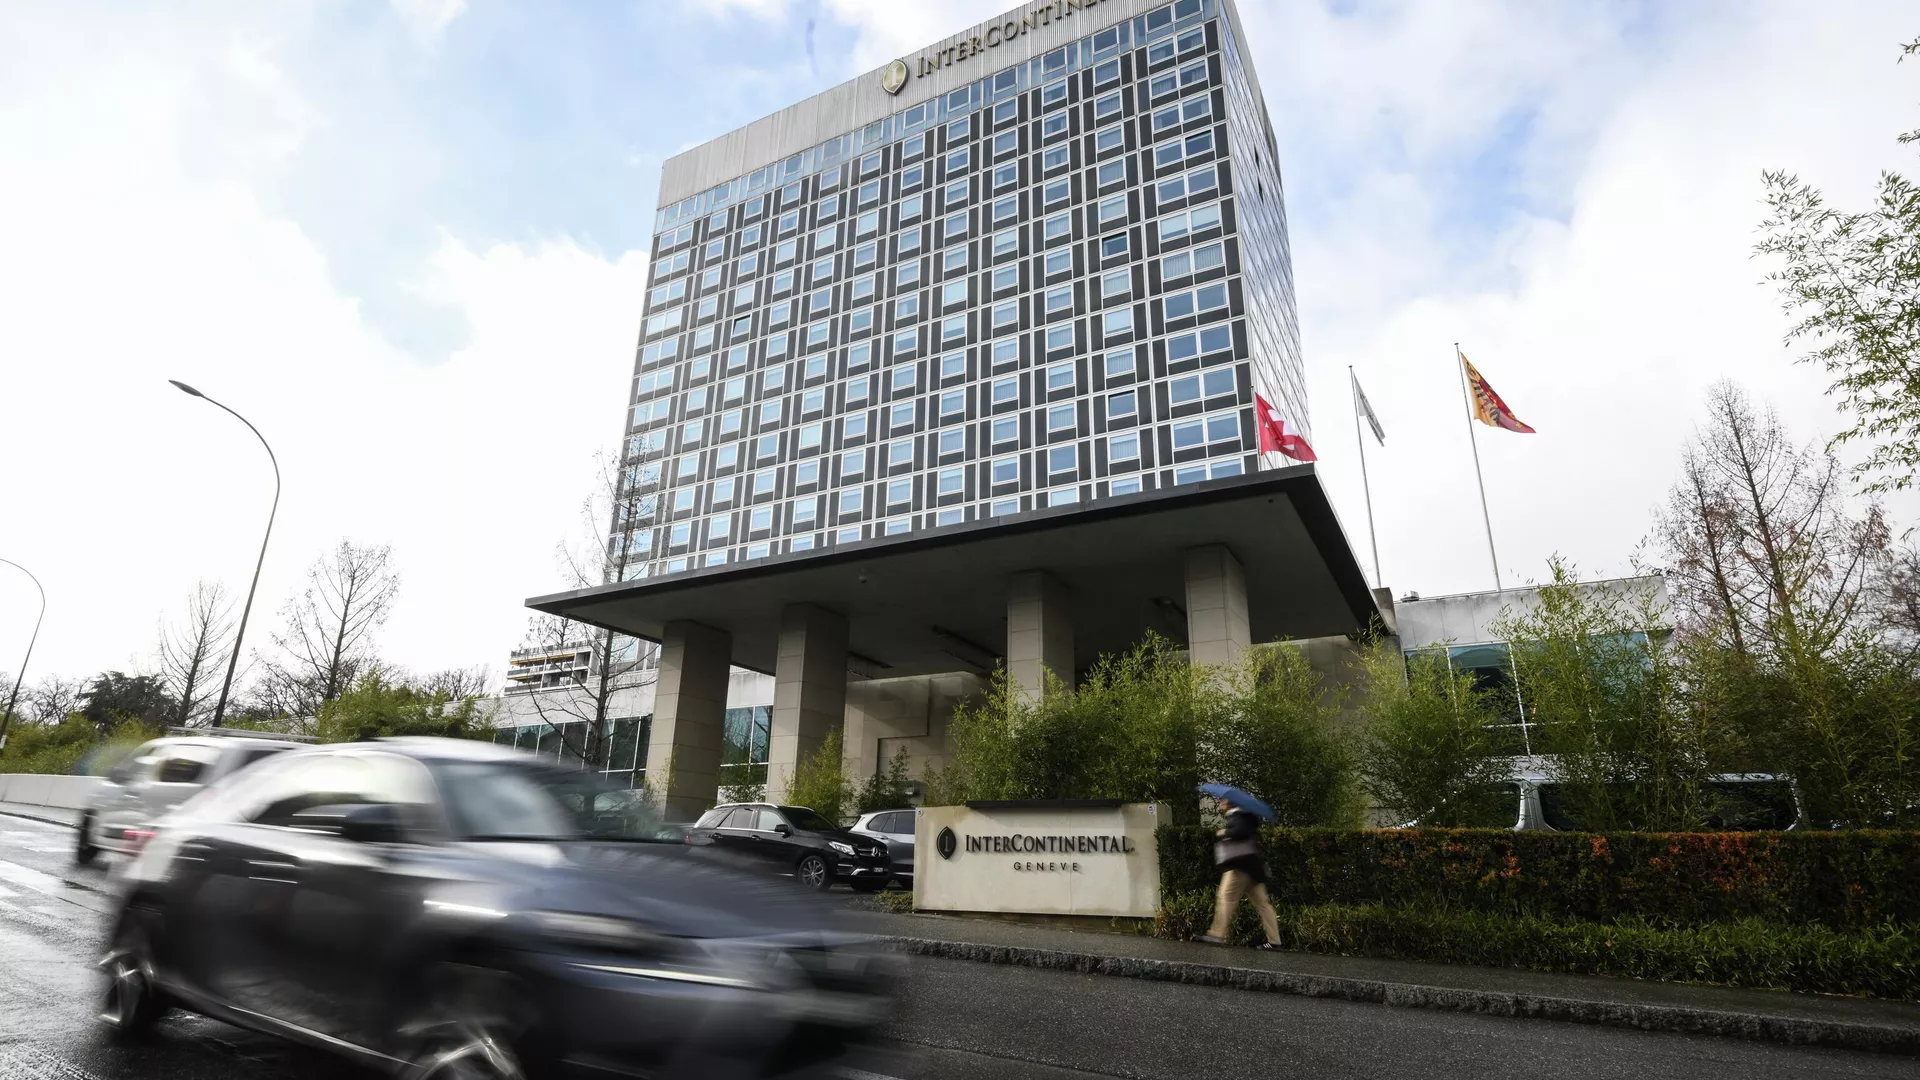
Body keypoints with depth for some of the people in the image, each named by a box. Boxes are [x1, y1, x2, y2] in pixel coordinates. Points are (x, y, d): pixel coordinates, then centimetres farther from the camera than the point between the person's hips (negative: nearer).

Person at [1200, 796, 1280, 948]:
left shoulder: (1236, 815, -6)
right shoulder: (1244, 816, 23)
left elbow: (1241, 831, -23)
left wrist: (1225, 832, -10)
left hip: (1240, 865, -10)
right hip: (1252, 866, 10)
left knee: (1226, 898, -12)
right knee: (1262, 902, 5)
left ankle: (1217, 935, -17)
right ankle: (1274, 940, 3)